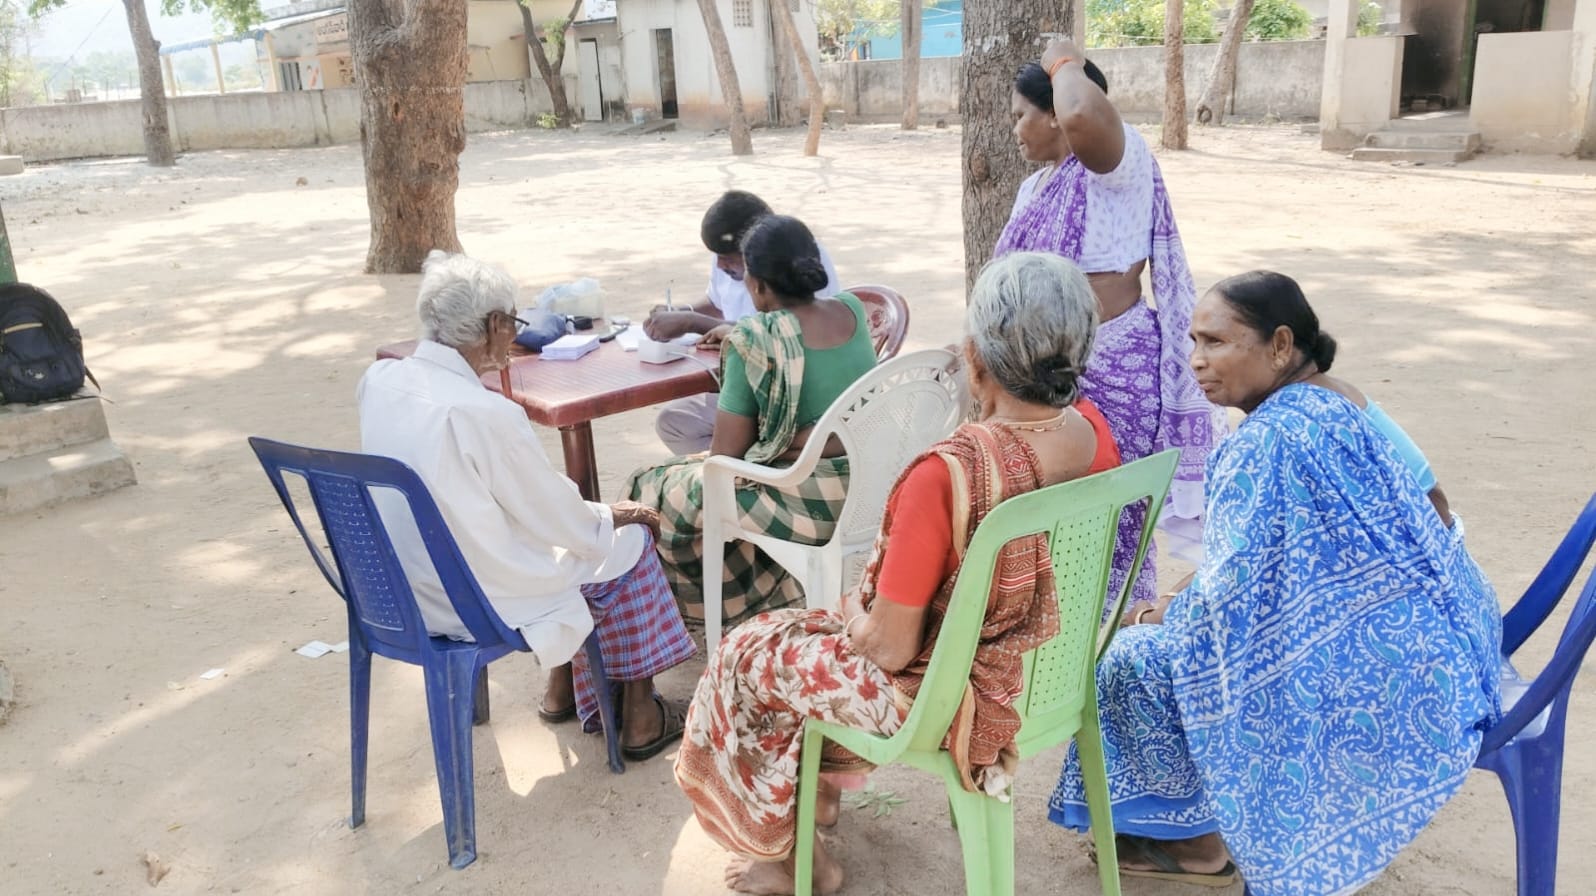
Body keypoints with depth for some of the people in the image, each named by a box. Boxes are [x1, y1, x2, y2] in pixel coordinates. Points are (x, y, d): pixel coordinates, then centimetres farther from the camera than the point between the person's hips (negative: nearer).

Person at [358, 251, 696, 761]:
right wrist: (614, 517, 4)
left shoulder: (378, 380, -6)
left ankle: (560, 689, 38)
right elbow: (561, 520, -16)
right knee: (629, 543, 12)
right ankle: (640, 716, 24)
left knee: (564, 524, 27)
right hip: (478, 608, -8)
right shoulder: (485, 413, -28)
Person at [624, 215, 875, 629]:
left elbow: (726, 453, -13)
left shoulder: (752, 342, -19)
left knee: (664, 490, 15)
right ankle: (769, 585, 34)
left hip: (808, 503, -7)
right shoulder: (852, 310, 0)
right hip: (869, 487, 7)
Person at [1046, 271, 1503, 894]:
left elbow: (1230, 602, -20)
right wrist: (1183, 599, 12)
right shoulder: (1343, 401, 7)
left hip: (1373, 688, -10)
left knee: (1140, 656, -3)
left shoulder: (1268, 440, -23)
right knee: (1176, 619, 20)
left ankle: (1198, 840, 17)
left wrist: (1156, 617, -1)